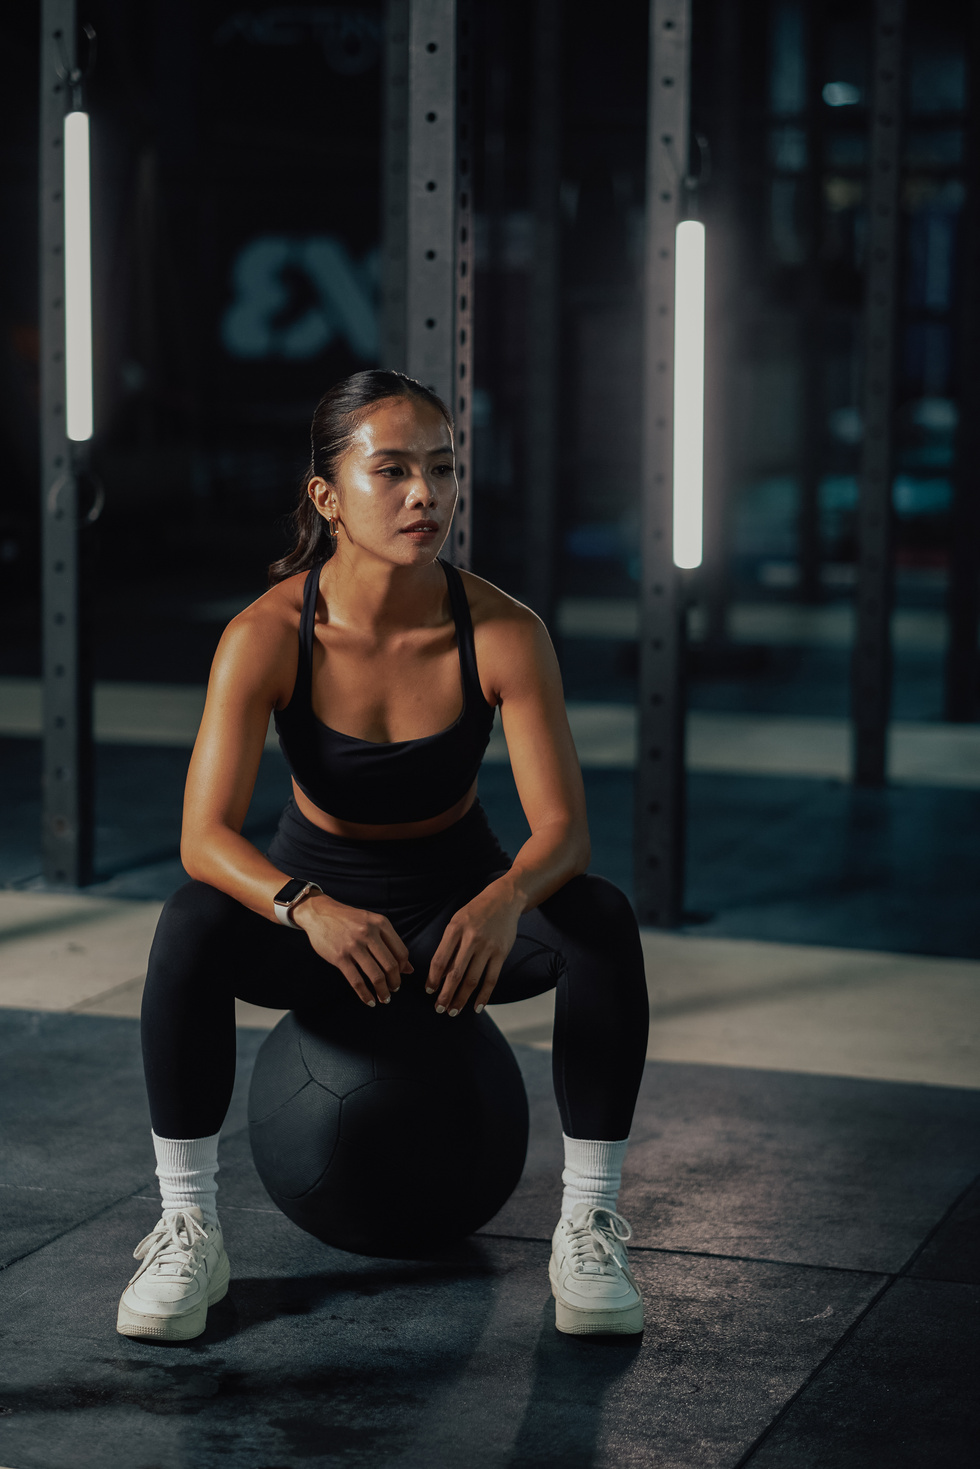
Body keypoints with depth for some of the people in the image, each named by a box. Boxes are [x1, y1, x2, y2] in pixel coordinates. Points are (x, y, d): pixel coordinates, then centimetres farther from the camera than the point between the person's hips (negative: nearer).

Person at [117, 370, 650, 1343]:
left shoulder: (504, 633, -22)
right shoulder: (267, 635, -24)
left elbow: (562, 828, -24)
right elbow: (204, 835, -30)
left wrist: (504, 901, -47)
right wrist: (309, 907, -50)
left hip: (458, 903, 1)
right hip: (316, 900, -1)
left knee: (602, 920, -30)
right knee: (190, 928, -33)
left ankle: (588, 1225, -16)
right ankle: (187, 1232, -18)